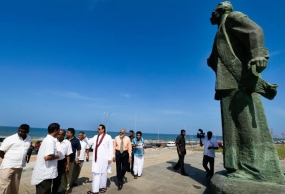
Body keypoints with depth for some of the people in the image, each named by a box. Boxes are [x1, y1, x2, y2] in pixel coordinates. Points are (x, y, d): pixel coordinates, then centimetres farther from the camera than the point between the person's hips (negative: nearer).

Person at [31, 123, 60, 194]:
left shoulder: (47, 139, 10)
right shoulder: (51, 141, -21)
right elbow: (47, 157, -30)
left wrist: (55, 153, 10)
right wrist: (56, 156, -14)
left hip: (41, 173, 10)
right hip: (45, 174, -10)